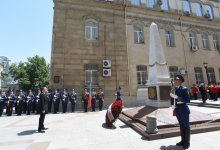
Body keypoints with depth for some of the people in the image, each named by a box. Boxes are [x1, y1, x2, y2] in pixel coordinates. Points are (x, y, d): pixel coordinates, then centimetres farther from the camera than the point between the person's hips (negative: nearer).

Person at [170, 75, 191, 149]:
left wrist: (177, 97, -26)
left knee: (186, 126, 9)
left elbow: (188, 100, -18)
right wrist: (172, 105, -4)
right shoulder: (173, 89, 6)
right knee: (181, 126, 18)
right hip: (177, 110, 6)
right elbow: (172, 99, 13)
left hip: (184, 110, -6)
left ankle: (187, 142, 23)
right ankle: (183, 140, 32)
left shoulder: (184, 89, -11)